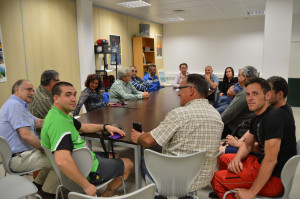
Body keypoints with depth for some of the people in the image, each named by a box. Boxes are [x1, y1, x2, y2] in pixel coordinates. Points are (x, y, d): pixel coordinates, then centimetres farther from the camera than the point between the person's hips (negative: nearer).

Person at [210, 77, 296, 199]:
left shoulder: (274, 117, -24)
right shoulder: (257, 119, 7)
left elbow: (270, 160, -28)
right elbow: (247, 145, 17)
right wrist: (237, 159, -5)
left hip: (274, 178, -9)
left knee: (216, 178, -11)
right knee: (223, 159, 20)